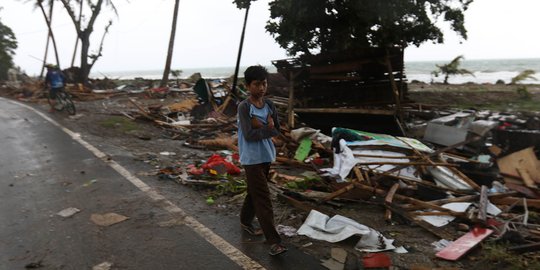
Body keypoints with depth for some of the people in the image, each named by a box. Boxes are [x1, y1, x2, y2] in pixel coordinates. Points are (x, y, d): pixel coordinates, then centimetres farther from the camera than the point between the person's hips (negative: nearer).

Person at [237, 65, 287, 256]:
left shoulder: (269, 105, 5)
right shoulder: (244, 107, -14)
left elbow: (276, 131, 1)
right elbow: (249, 135, -21)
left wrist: (260, 126, -16)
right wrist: (267, 127, -13)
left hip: (267, 156, 7)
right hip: (252, 159, -7)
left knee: (255, 193, 20)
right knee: (263, 198, -7)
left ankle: (245, 221, 42)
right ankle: (273, 240, -4)